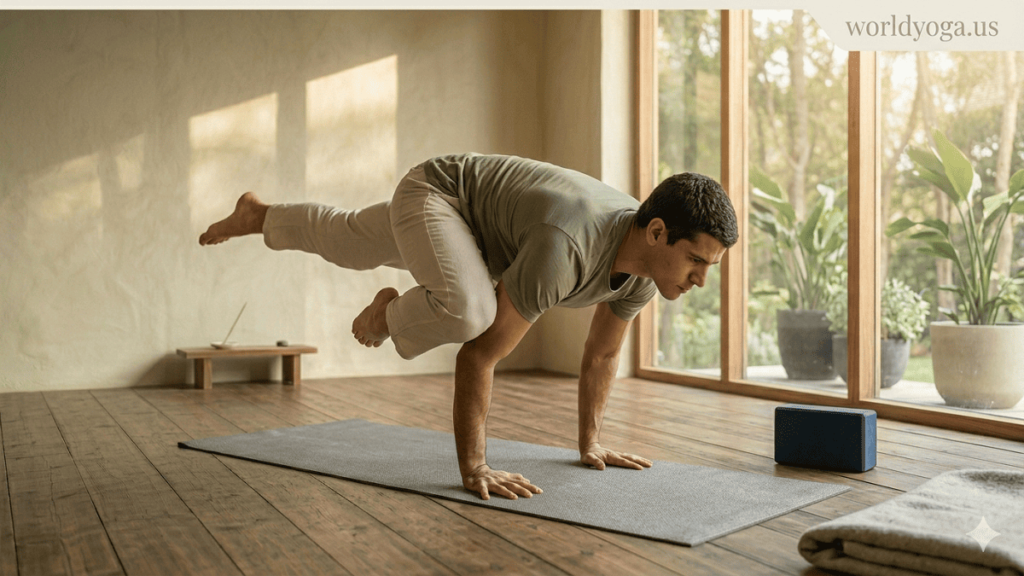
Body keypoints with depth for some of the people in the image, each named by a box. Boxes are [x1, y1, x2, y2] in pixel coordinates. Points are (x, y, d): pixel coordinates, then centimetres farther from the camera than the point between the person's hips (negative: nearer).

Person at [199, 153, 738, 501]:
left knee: (345, 244, 30)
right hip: (435, 191, -7)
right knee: (468, 309, -39)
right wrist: (474, 469, -35)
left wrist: (590, 442, 6)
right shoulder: (565, 250, -43)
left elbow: (602, 353, 1)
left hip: (473, 212, 8)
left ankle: (258, 215, 59)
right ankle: (392, 315, -3)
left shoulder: (646, 267, -17)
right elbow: (477, 354, -38)